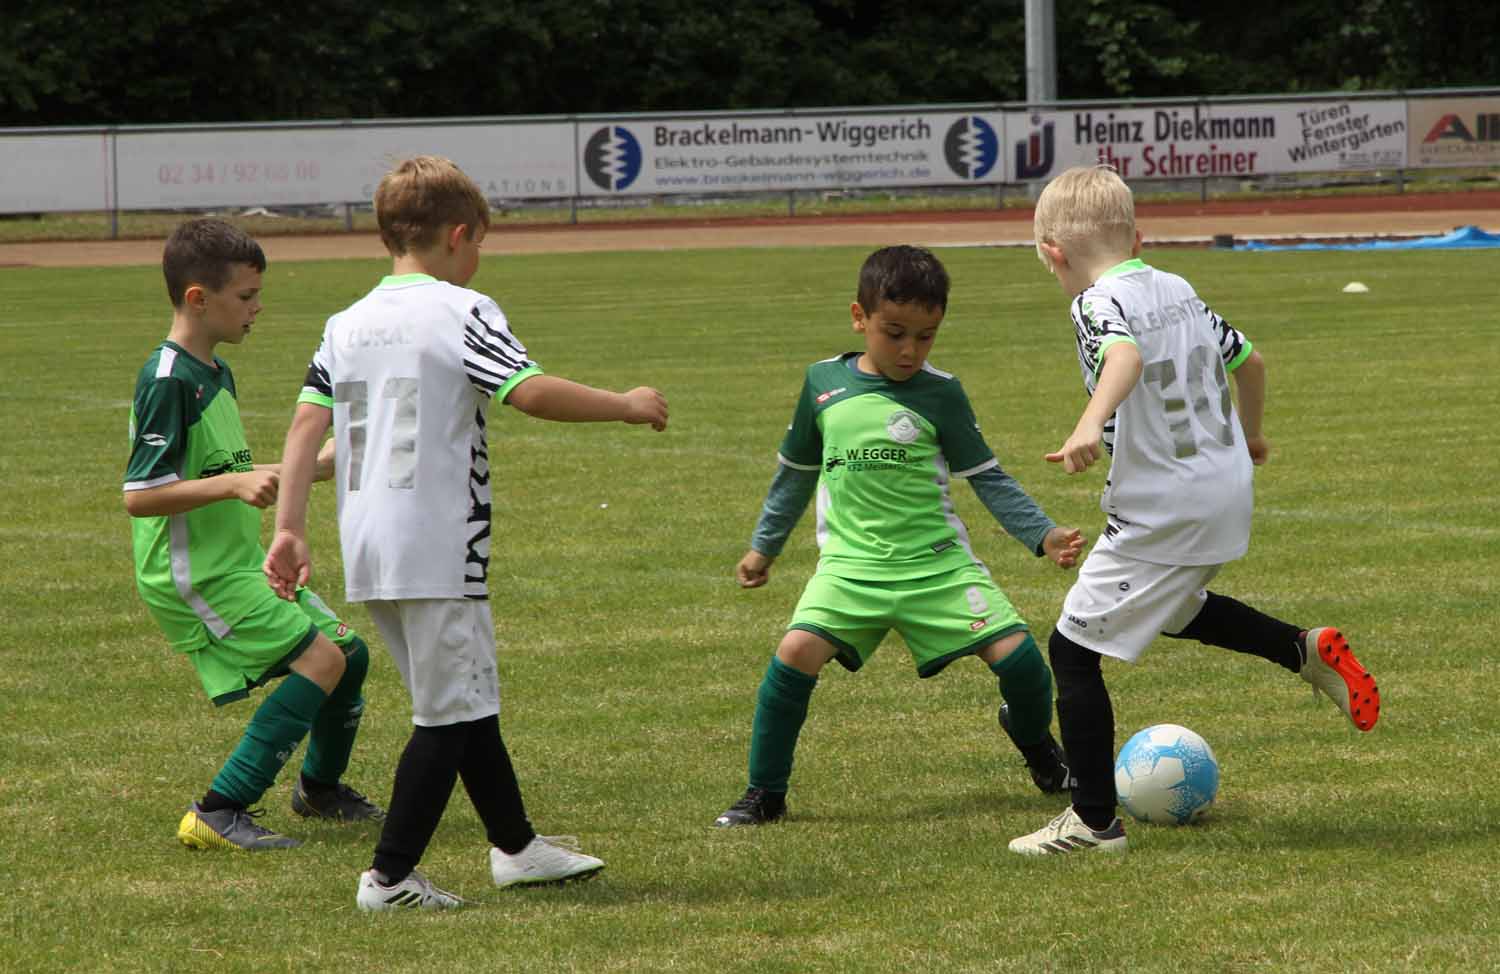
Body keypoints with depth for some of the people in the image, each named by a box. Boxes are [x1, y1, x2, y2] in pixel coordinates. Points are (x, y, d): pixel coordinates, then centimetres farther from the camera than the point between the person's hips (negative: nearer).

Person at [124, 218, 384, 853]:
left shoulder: (216, 373, 14)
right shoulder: (167, 381, -18)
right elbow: (139, 495, -24)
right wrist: (236, 483, -30)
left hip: (239, 562, 10)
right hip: (192, 574, -10)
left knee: (348, 650, 12)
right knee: (320, 657, -18)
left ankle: (321, 786, 36)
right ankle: (218, 814, -18)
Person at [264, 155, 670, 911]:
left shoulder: (347, 324, 13)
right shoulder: (459, 312, -8)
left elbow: (306, 424, 7)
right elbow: (532, 393, -20)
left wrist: (289, 529, 8)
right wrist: (626, 406, -7)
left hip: (367, 549, 8)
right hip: (435, 548, -8)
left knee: (466, 699, 20)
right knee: (450, 715, 0)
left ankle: (515, 846, 31)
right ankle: (391, 877, -3)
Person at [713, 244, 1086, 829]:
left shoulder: (940, 395, -1)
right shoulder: (824, 383, 5)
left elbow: (987, 477, 4)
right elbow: (796, 472, 19)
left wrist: (1042, 535, -7)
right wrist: (764, 546, 26)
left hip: (939, 562, 0)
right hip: (852, 563, 1)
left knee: (1016, 653, -12)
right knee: (798, 651, -23)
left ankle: (1039, 751, 23)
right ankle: (764, 795, -7)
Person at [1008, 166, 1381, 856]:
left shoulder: (1097, 302, -14)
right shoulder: (1178, 290, 10)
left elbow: (1124, 353, -37)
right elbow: (1248, 359, 22)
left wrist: (1091, 424, -53)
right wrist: (1250, 433, 41)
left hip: (1163, 510, -9)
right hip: (1228, 487, 9)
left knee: (1073, 649, -2)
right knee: (1175, 608, 36)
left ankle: (1094, 821, -1)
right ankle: (1307, 649, 29)